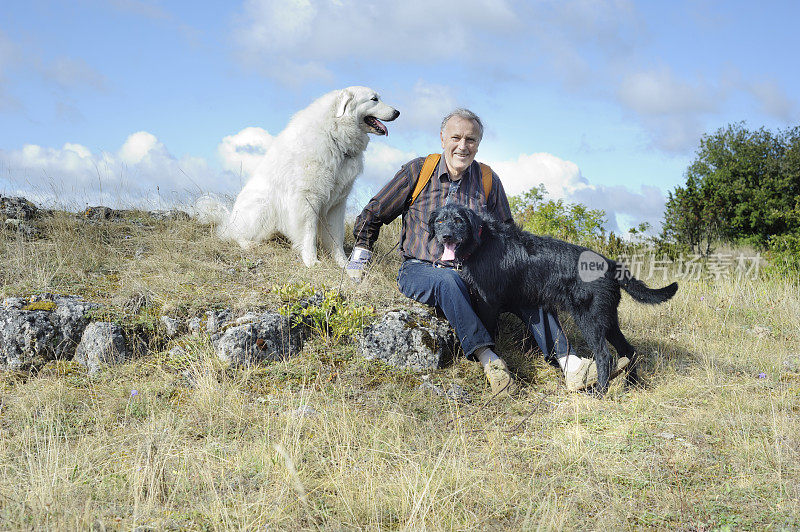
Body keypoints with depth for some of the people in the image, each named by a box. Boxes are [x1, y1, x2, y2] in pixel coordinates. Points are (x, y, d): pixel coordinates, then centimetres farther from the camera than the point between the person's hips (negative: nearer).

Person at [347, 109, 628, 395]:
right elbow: (374, 214, 11)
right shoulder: (417, 172, 1)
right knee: (448, 281, -39)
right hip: (419, 271, -3)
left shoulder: (489, 181, 7)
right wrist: (360, 256, 7)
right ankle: (489, 361, -46)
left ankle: (570, 365, -31)